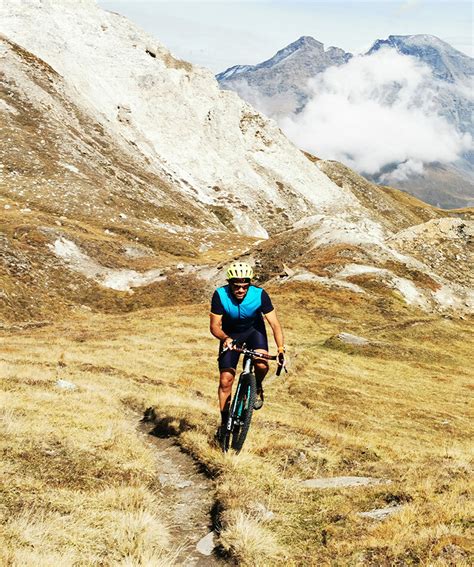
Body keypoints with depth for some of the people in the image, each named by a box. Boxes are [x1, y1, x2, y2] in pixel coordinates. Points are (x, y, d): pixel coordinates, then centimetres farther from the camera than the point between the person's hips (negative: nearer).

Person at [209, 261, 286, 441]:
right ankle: (225, 422, 13)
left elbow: (274, 323, -26)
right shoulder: (220, 295, -28)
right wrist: (225, 338, -45)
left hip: (254, 330, 0)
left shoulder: (260, 295, -28)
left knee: (262, 365, -29)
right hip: (230, 334, 1)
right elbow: (214, 325, -24)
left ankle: (257, 387, 6)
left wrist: (281, 349, -38)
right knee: (225, 380, -5)